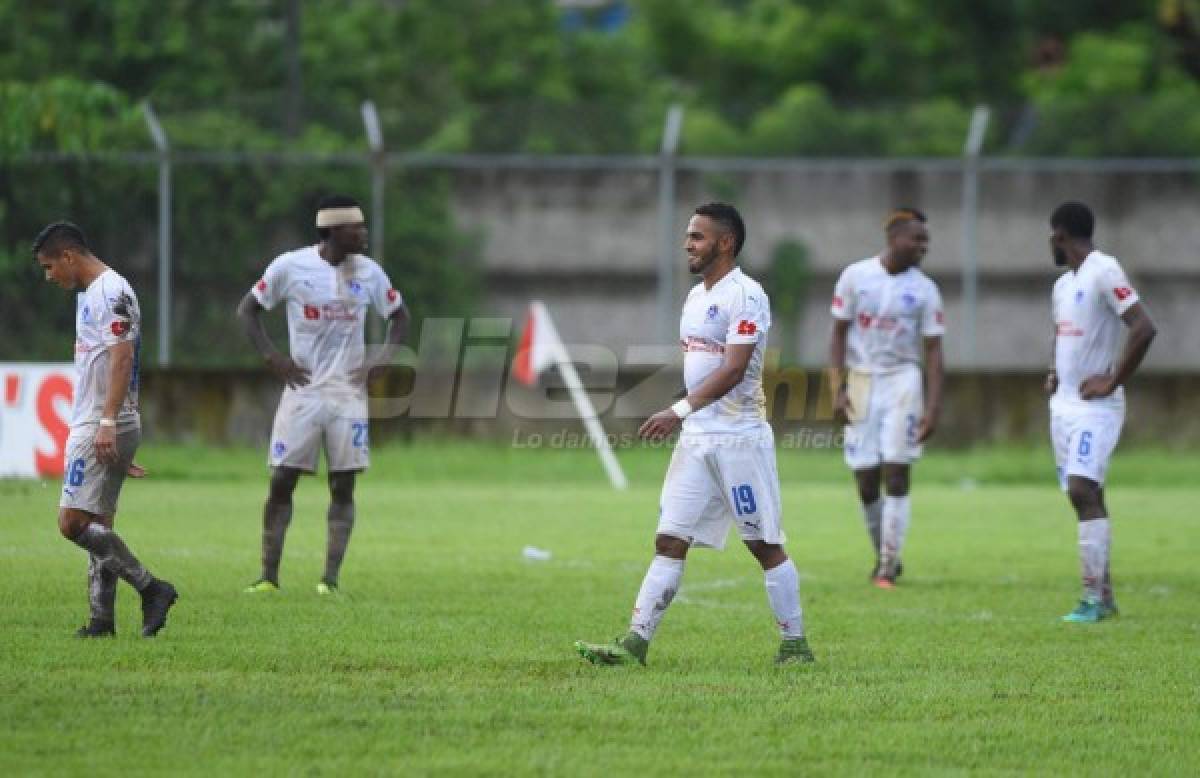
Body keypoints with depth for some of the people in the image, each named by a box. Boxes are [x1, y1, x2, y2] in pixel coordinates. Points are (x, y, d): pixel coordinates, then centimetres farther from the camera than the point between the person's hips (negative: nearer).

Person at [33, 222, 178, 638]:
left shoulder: (110, 292, -12)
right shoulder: (89, 292, 20)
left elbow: (122, 357, -21)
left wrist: (106, 423, -27)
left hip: (102, 429, -10)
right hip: (92, 426, 10)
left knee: (73, 522, -14)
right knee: (98, 524, 7)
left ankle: (151, 587, -12)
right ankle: (102, 619, 6)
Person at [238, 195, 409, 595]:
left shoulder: (369, 272, 2)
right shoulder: (290, 266, -6)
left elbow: (399, 315, 16)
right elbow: (248, 309, 3)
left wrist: (385, 354, -1)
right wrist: (272, 357, -8)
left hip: (349, 392, 2)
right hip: (302, 389, -2)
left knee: (343, 487, -2)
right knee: (281, 482, -3)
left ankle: (331, 578, 0)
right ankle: (269, 575, 5)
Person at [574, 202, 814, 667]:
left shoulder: (745, 296, -13)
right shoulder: (696, 295, 15)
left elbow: (733, 369, -22)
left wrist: (680, 411, -29)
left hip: (740, 439, -8)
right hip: (696, 438, 8)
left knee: (765, 546, 0)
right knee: (669, 542, 1)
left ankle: (795, 645, 9)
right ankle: (635, 643, -2)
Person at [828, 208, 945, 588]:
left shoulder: (924, 290, -1)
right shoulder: (855, 276, -2)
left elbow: (933, 351, 0)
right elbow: (839, 334, 3)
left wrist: (933, 407, -8)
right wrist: (838, 389, -6)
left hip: (902, 382, -1)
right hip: (861, 382, 1)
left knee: (896, 474, -8)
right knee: (866, 482, 2)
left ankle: (888, 566, -3)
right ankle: (883, 554, 21)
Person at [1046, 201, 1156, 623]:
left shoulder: (1104, 272, -13)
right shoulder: (1063, 284, 15)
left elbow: (1144, 329, -21)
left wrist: (1113, 381, -18)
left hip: (1095, 404, -9)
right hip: (1064, 402, 9)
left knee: (1083, 490, -17)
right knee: (1082, 496, 8)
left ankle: (1093, 597, -17)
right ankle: (1105, 595, 14)